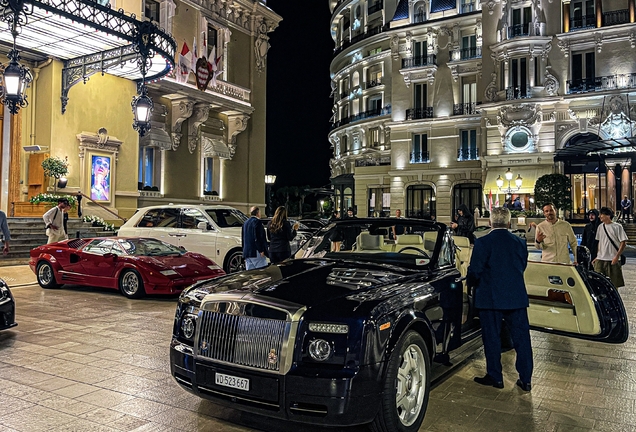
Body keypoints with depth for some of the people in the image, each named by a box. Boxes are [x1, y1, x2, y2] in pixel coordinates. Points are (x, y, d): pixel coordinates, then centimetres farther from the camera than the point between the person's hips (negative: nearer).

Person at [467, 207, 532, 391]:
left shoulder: (483, 243, -11)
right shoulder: (520, 243, 4)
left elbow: (475, 271, -12)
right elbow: (522, 267, 14)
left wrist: (471, 283, 8)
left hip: (490, 298, -4)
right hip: (517, 297, 4)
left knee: (492, 338, 8)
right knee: (521, 338, 11)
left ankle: (495, 377, 16)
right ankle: (526, 379, 16)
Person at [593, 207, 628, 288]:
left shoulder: (617, 227, -5)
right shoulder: (600, 227, 11)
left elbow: (623, 243, -7)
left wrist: (617, 256, -15)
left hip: (613, 260, -5)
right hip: (600, 260, 5)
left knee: (614, 285, 3)